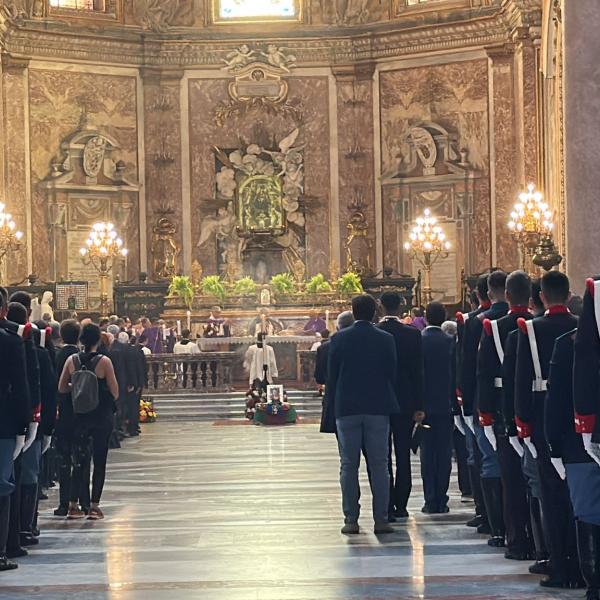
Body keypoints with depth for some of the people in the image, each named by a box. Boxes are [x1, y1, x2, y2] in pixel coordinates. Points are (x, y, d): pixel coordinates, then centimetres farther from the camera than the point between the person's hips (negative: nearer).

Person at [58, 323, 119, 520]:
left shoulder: (72, 360, -3)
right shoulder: (104, 361, -12)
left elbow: (61, 388, 2)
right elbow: (115, 393, -10)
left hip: (79, 416, 3)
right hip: (102, 416, -3)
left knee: (79, 460, 12)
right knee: (99, 461, 6)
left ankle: (73, 505, 8)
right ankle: (94, 506, 5)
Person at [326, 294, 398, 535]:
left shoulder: (339, 339, -2)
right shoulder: (386, 339, -1)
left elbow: (331, 376, 0)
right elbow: (392, 374, 3)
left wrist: (335, 404, 11)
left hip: (347, 409, 0)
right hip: (378, 408, 0)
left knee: (349, 466, 4)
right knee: (379, 465, 4)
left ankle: (351, 519, 2)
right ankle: (381, 519, 1)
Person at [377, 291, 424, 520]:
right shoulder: (412, 334, -4)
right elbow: (418, 372, -3)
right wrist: (419, 406, 1)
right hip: (405, 403, 1)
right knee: (403, 455, 9)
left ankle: (386, 507, 1)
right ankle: (400, 505, 10)